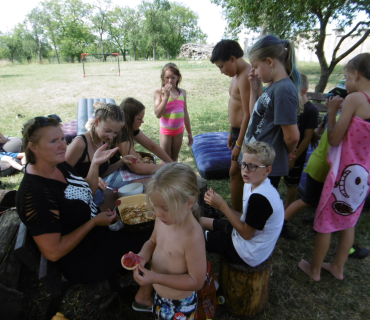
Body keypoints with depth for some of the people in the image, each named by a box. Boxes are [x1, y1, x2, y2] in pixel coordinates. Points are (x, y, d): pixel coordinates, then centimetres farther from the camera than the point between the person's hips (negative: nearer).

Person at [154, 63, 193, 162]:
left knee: (174, 158, 15)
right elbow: (158, 114, -20)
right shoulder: (159, 92, -9)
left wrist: (189, 132, 12)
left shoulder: (182, 92, 2)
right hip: (165, 131, -3)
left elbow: (185, 113, 9)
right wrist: (166, 96, -24)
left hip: (179, 130, 3)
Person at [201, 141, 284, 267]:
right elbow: (246, 219, 0)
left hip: (248, 254, -9)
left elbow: (246, 234, -24)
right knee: (201, 221, 17)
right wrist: (220, 205, -11)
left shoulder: (259, 198, -33)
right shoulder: (252, 185, -4)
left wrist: (222, 206, -24)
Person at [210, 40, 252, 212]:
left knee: (235, 172, -1)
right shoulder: (237, 74, 11)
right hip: (238, 130, 10)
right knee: (241, 173, 17)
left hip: (245, 133, -10)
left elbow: (248, 114, -24)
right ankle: (239, 211, 33)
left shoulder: (246, 77, -21)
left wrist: (239, 145, -21)